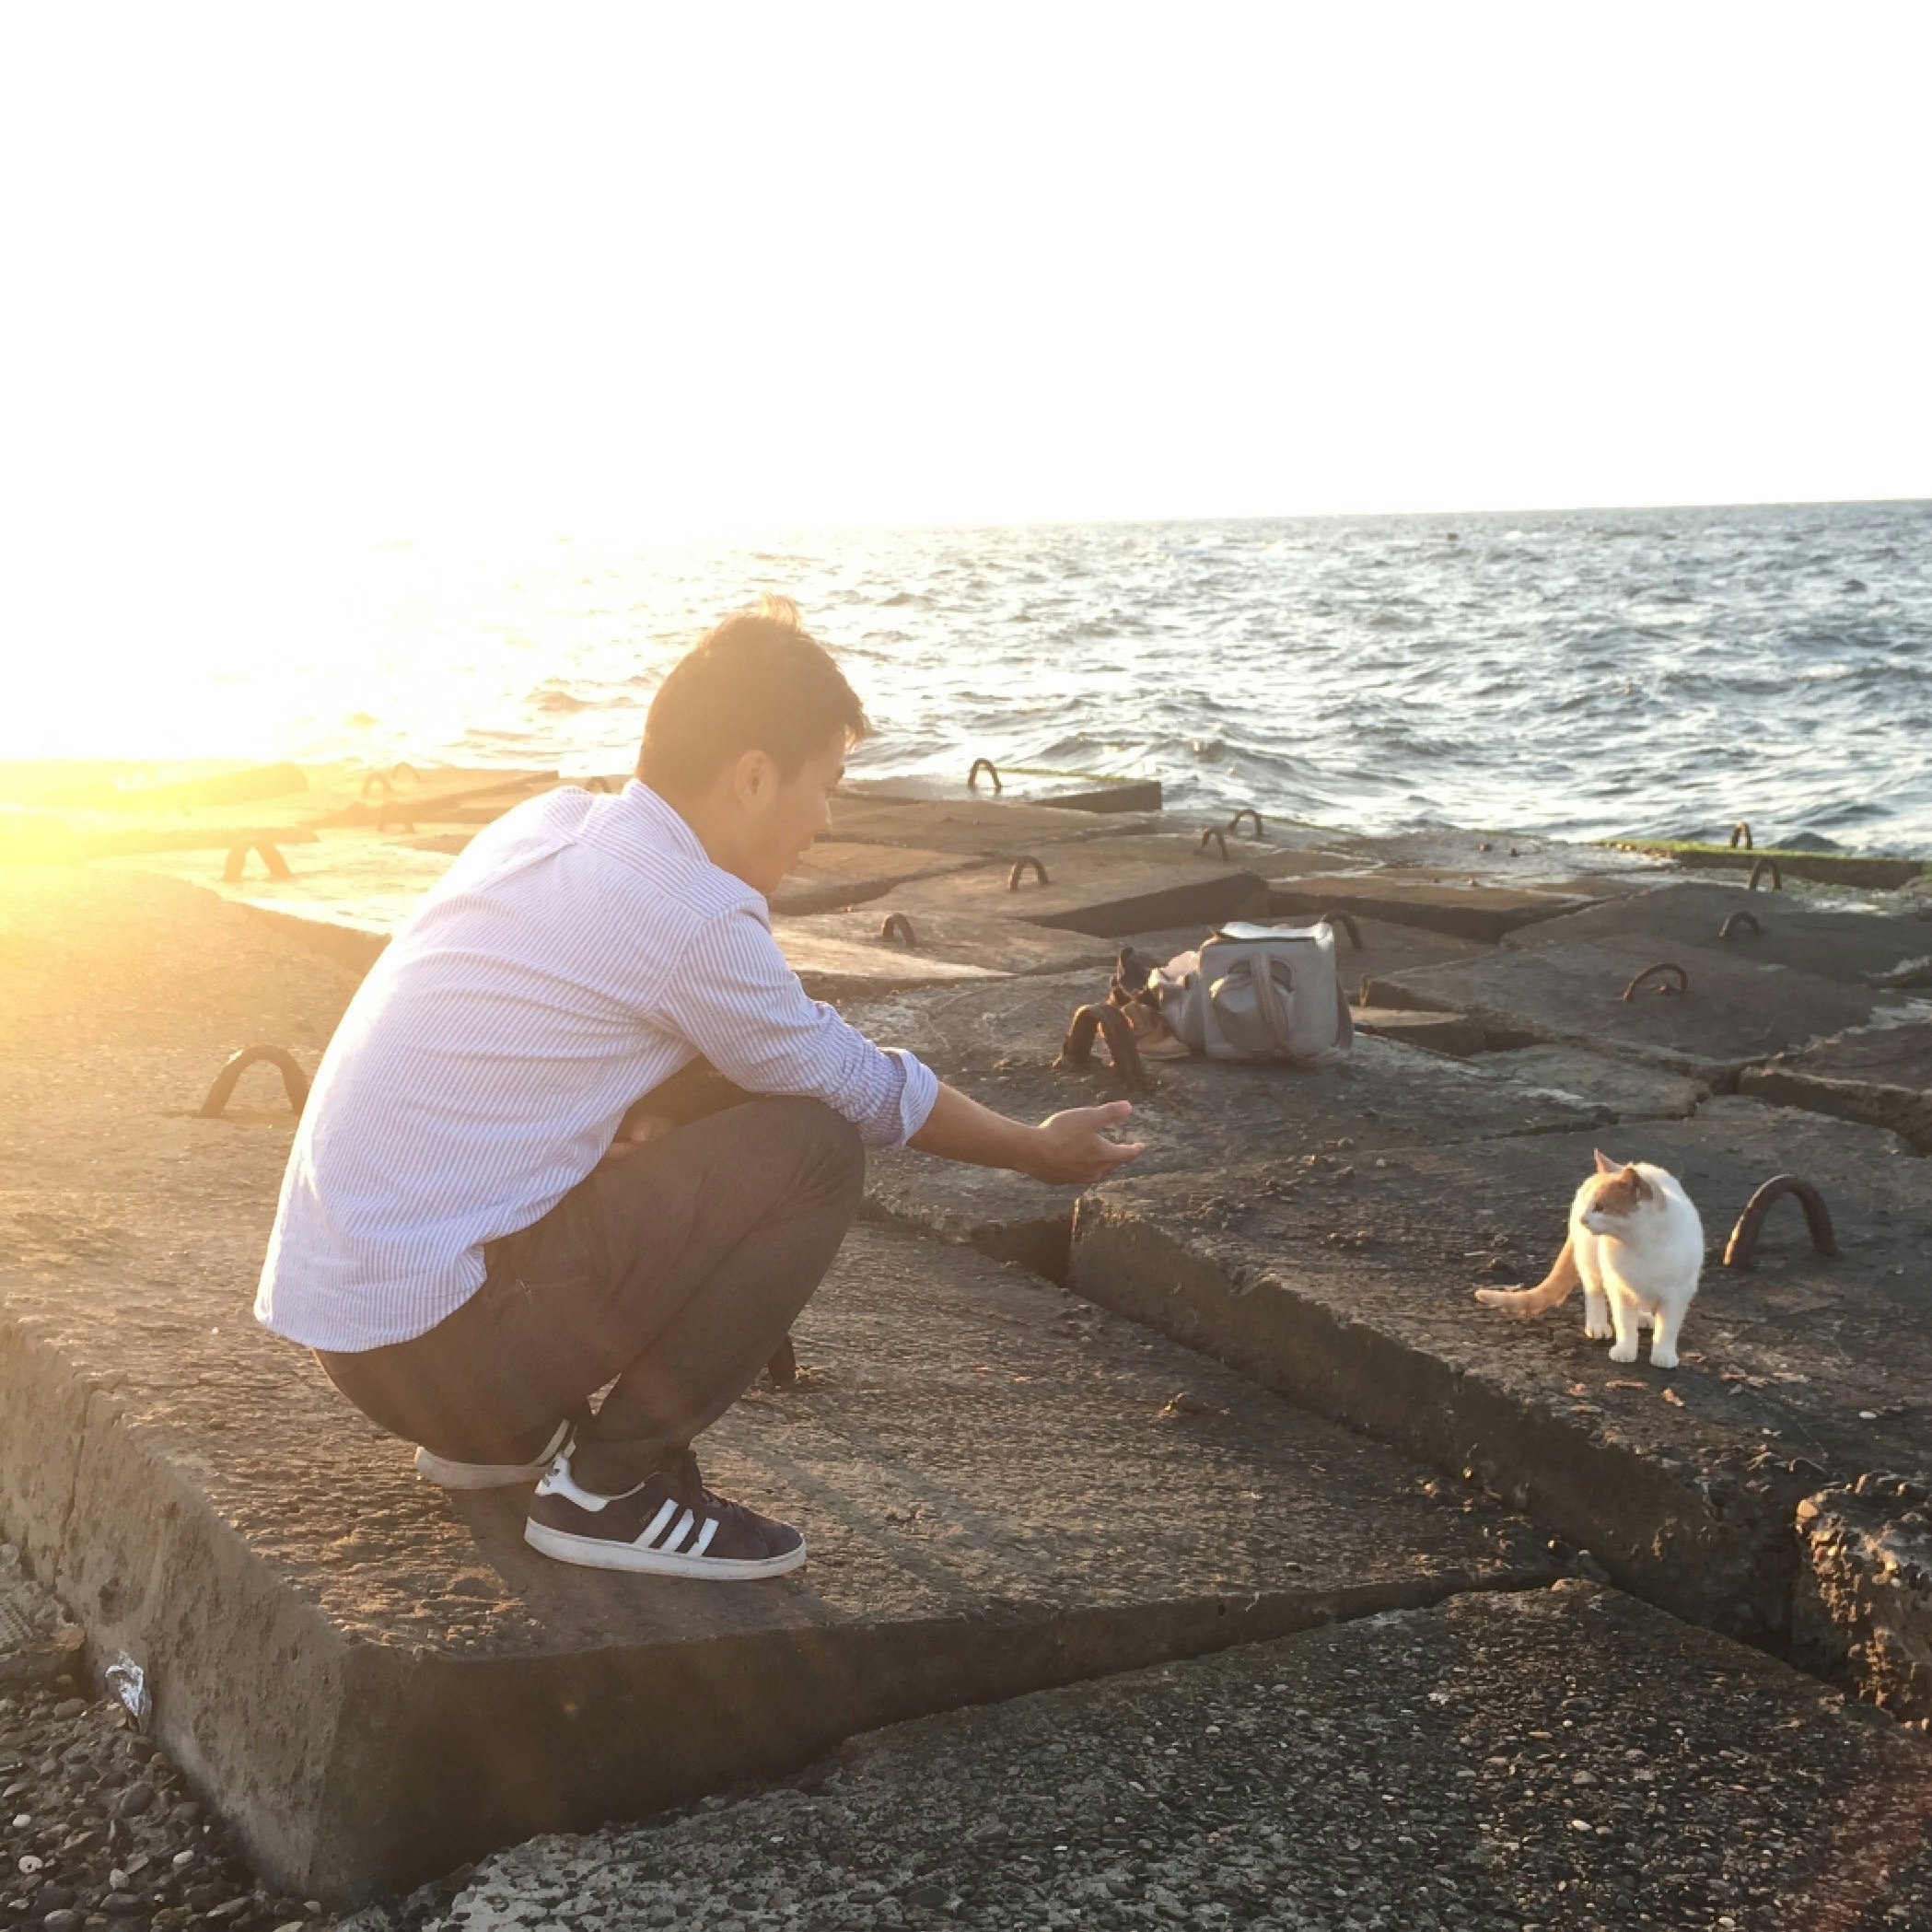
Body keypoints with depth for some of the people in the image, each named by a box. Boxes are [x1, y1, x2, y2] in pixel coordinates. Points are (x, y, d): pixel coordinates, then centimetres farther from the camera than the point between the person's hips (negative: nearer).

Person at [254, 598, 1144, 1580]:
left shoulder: (546, 822, 8)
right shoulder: (693, 915, -17)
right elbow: (860, 1088, -3)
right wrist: (1040, 1150, 12)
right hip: (429, 1344, -9)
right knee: (811, 1147, -10)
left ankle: (505, 1433, 20)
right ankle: (609, 1486, -3)